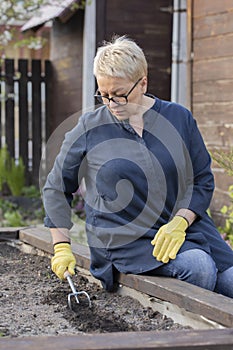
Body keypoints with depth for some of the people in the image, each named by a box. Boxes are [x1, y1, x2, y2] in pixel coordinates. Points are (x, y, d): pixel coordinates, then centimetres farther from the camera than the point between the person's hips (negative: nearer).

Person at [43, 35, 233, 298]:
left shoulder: (179, 118, 4)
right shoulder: (89, 128, 0)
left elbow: (203, 180, 7)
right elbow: (57, 188, 9)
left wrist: (180, 222, -11)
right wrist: (61, 246, 2)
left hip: (184, 225, 3)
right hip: (124, 238, -3)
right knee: (199, 268, -27)